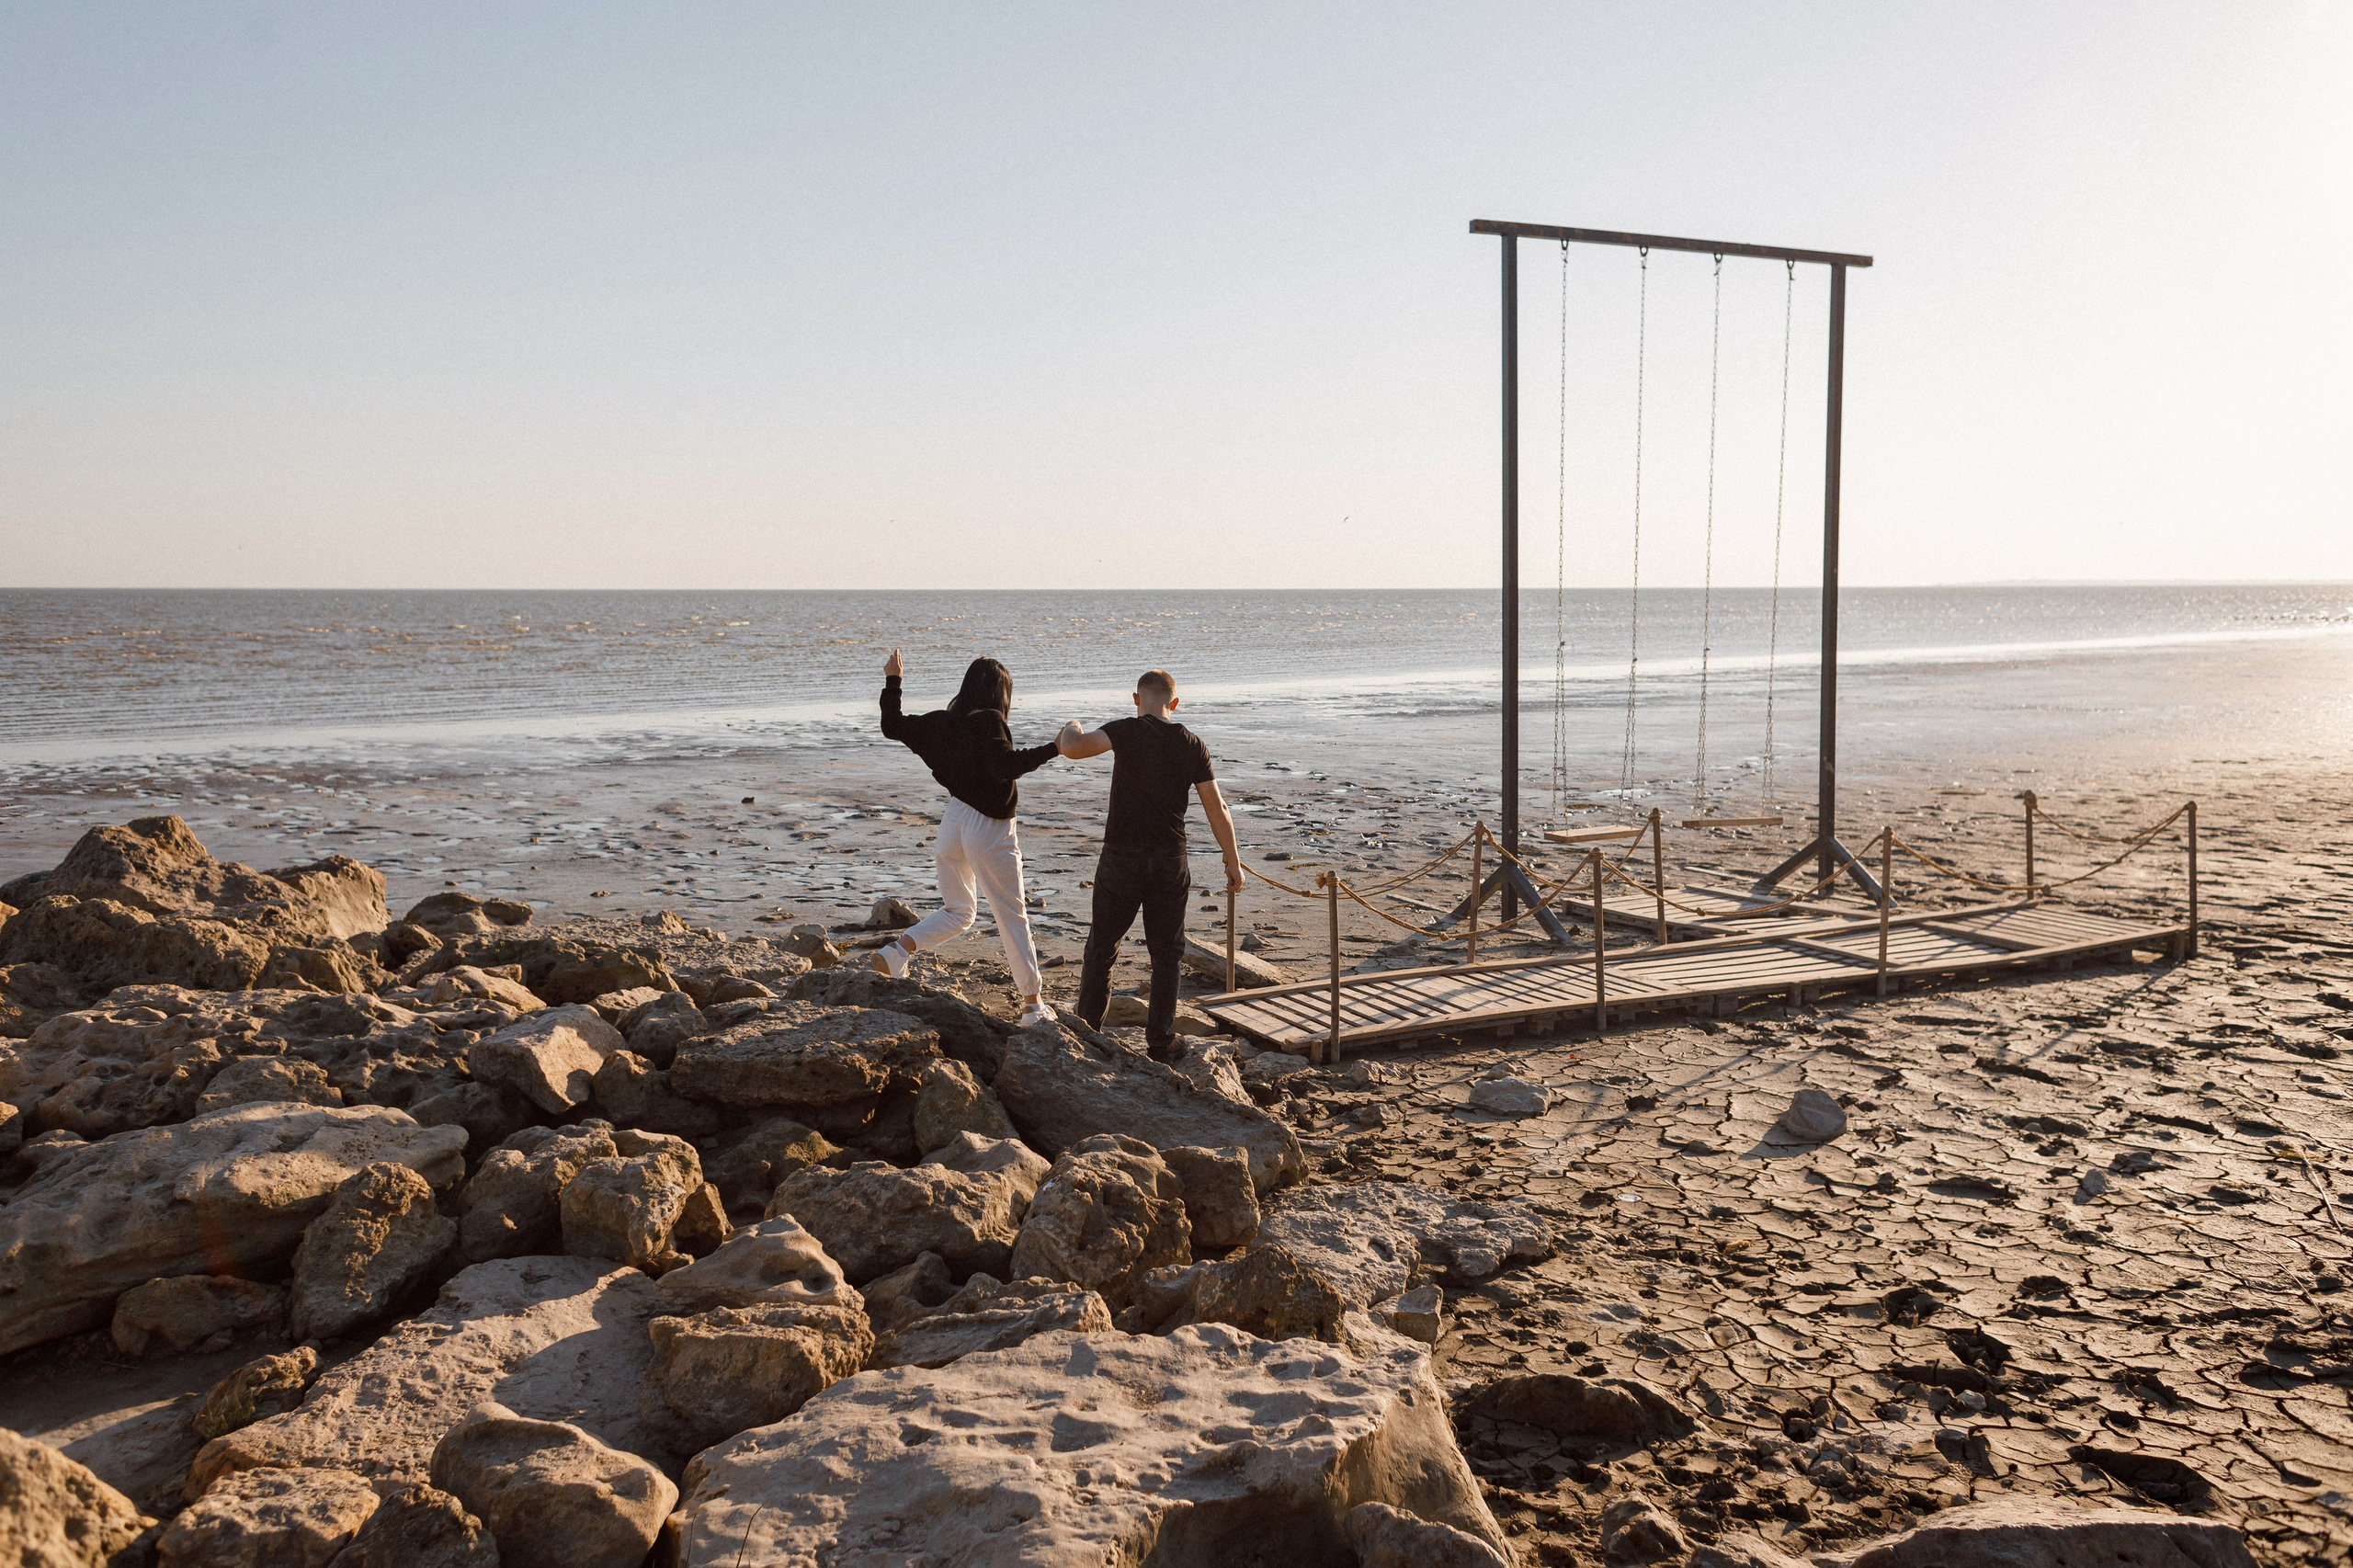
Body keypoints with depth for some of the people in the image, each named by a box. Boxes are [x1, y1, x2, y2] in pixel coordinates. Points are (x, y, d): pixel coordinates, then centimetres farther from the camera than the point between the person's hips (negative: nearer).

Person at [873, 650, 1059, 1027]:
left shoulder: (941, 722, 4)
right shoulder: (988, 721, -16)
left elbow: (893, 726, 17)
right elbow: (1004, 765, -31)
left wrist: (892, 681, 27)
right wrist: (1052, 748, -32)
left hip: (954, 822, 6)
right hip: (990, 828, -6)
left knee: (956, 912, 20)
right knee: (1012, 917, 5)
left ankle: (897, 949, -4)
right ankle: (1033, 1005, 10)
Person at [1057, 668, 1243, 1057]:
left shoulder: (1126, 732, -9)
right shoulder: (1192, 745, 1)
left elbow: (1072, 747, -25)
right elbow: (1216, 809, 2)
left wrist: (1071, 729, 0)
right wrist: (1233, 861, 11)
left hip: (1121, 860, -2)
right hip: (1170, 864, 2)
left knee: (1102, 948, 12)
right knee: (1166, 954, 12)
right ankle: (1160, 1041, 13)